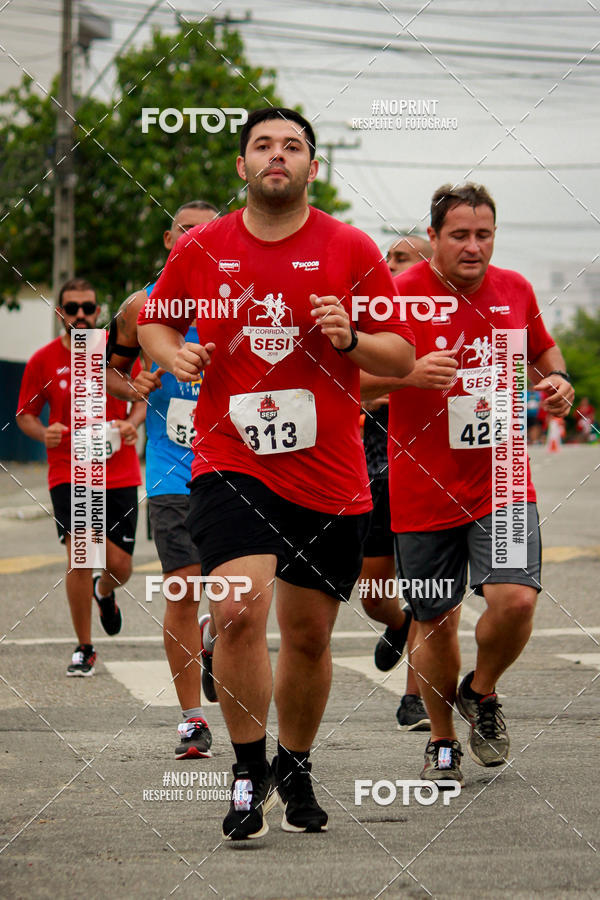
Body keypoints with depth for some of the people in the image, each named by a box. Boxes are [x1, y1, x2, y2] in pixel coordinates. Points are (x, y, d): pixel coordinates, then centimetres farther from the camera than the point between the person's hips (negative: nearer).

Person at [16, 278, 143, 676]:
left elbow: (141, 398, 12)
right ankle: (84, 648, -1)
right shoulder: (43, 360, -1)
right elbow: (25, 414, 8)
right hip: (69, 474, -1)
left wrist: (131, 424, -9)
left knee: (120, 565, 2)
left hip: (120, 473, 2)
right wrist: (43, 432, -14)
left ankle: (104, 592, 43)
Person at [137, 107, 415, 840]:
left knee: (308, 633, 9)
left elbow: (403, 356, 4)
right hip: (230, 463, -1)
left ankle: (295, 771, 32)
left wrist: (351, 340, -15)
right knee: (239, 609, -21)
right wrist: (172, 353, -2)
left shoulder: (350, 250, 1)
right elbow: (153, 321, 20)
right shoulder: (199, 250, 3)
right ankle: (248, 772, -5)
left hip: (329, 476, 1)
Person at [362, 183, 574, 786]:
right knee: (437, 623, 5)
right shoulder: (401, 294, -8)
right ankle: (442, 743, 27)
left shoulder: (514, 290, 4)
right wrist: (409, 374, -25)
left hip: (501, 482, 2)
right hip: (425, 490, -2)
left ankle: (481, 693, 13)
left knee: (516, 599, -17)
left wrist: (555, 383, 1)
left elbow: (543, 353, 23)